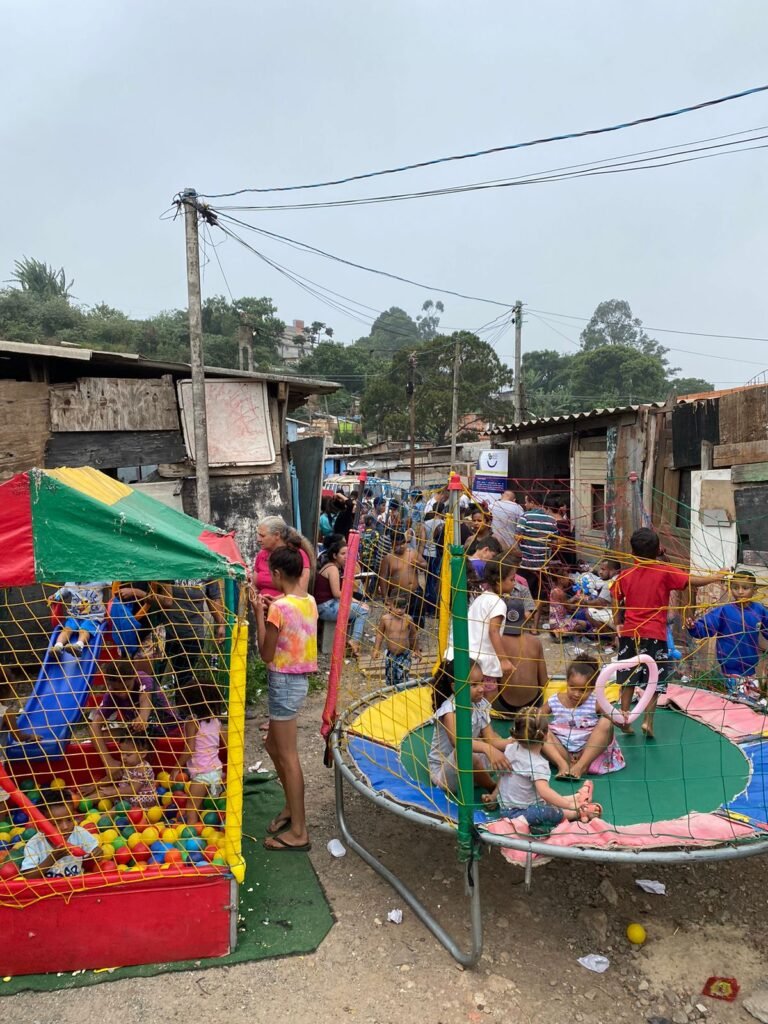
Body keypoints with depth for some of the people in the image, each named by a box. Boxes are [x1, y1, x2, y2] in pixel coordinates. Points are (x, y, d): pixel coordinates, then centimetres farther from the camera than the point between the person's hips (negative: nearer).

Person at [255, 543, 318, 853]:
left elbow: (266, 654, -14)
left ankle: (299, 832, 11)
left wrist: (259, 613, -10)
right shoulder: (309, 602, 4)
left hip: (284, 682, -9)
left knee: (288, 757, 1)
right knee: (274, 746, 23)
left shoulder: (279, 606, -21)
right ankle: (292, 807, 35)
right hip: (298, 678, 9)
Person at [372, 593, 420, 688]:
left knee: (402, 678, -6)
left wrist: (416, 650, 9)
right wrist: (376, 649, -3)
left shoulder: (408, 619, -14)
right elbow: (380, 634, 0)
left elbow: (414, 635, 0)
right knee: (390, 677, 15)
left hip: (404, 654, -2)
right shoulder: (385, 619, -13)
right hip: (390, 654, 2)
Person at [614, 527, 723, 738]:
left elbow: (616, 604, 7)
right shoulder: (665, 572, -8)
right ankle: (648, 721, 1)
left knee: (628, 678, 14)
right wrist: (716, 577, 8)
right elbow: (693, 581, -8)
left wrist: (618, 627, 20)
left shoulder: (624, 575, 1)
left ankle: (624, 717, 15)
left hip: (629, 634, 3)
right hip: (655, 635, -3)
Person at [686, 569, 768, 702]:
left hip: (750, 667, 5)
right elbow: (705, 628, -20)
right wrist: (694, 627, -41)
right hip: (731, 668, -5)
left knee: (755, 699, 19)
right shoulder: (724, 610, -14)